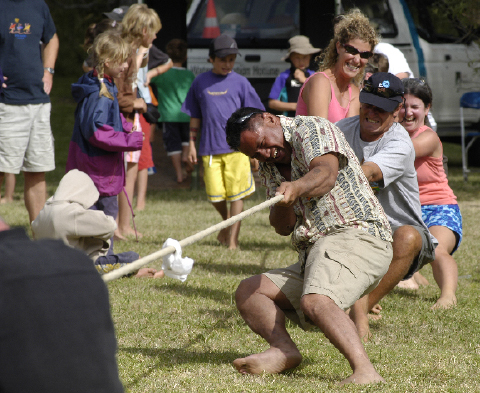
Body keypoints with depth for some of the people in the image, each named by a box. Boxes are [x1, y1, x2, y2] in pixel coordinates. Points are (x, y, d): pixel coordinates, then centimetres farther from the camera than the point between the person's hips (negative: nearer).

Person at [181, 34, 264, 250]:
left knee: (236, 194, -4)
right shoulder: (200, 82, 8)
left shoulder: (240, 82, 4)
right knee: (215, 195, 3)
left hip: (236, 148, -1)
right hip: (210, 148, 1)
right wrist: (192, 144, 12)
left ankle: (232, 240, 3)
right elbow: (195, 116, 15)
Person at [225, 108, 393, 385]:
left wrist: (297, 187, -45)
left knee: (315, 301, -34)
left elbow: (327, 173, -24)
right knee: (248, 293, 4)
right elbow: (283, 227, 11)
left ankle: (364, 371, -47)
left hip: (356, 233, -10)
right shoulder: (270, 167, 20)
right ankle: (283, 349, -19)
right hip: (314, 255, 10)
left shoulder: (312, 129, -3)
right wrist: (284, 203, -11)